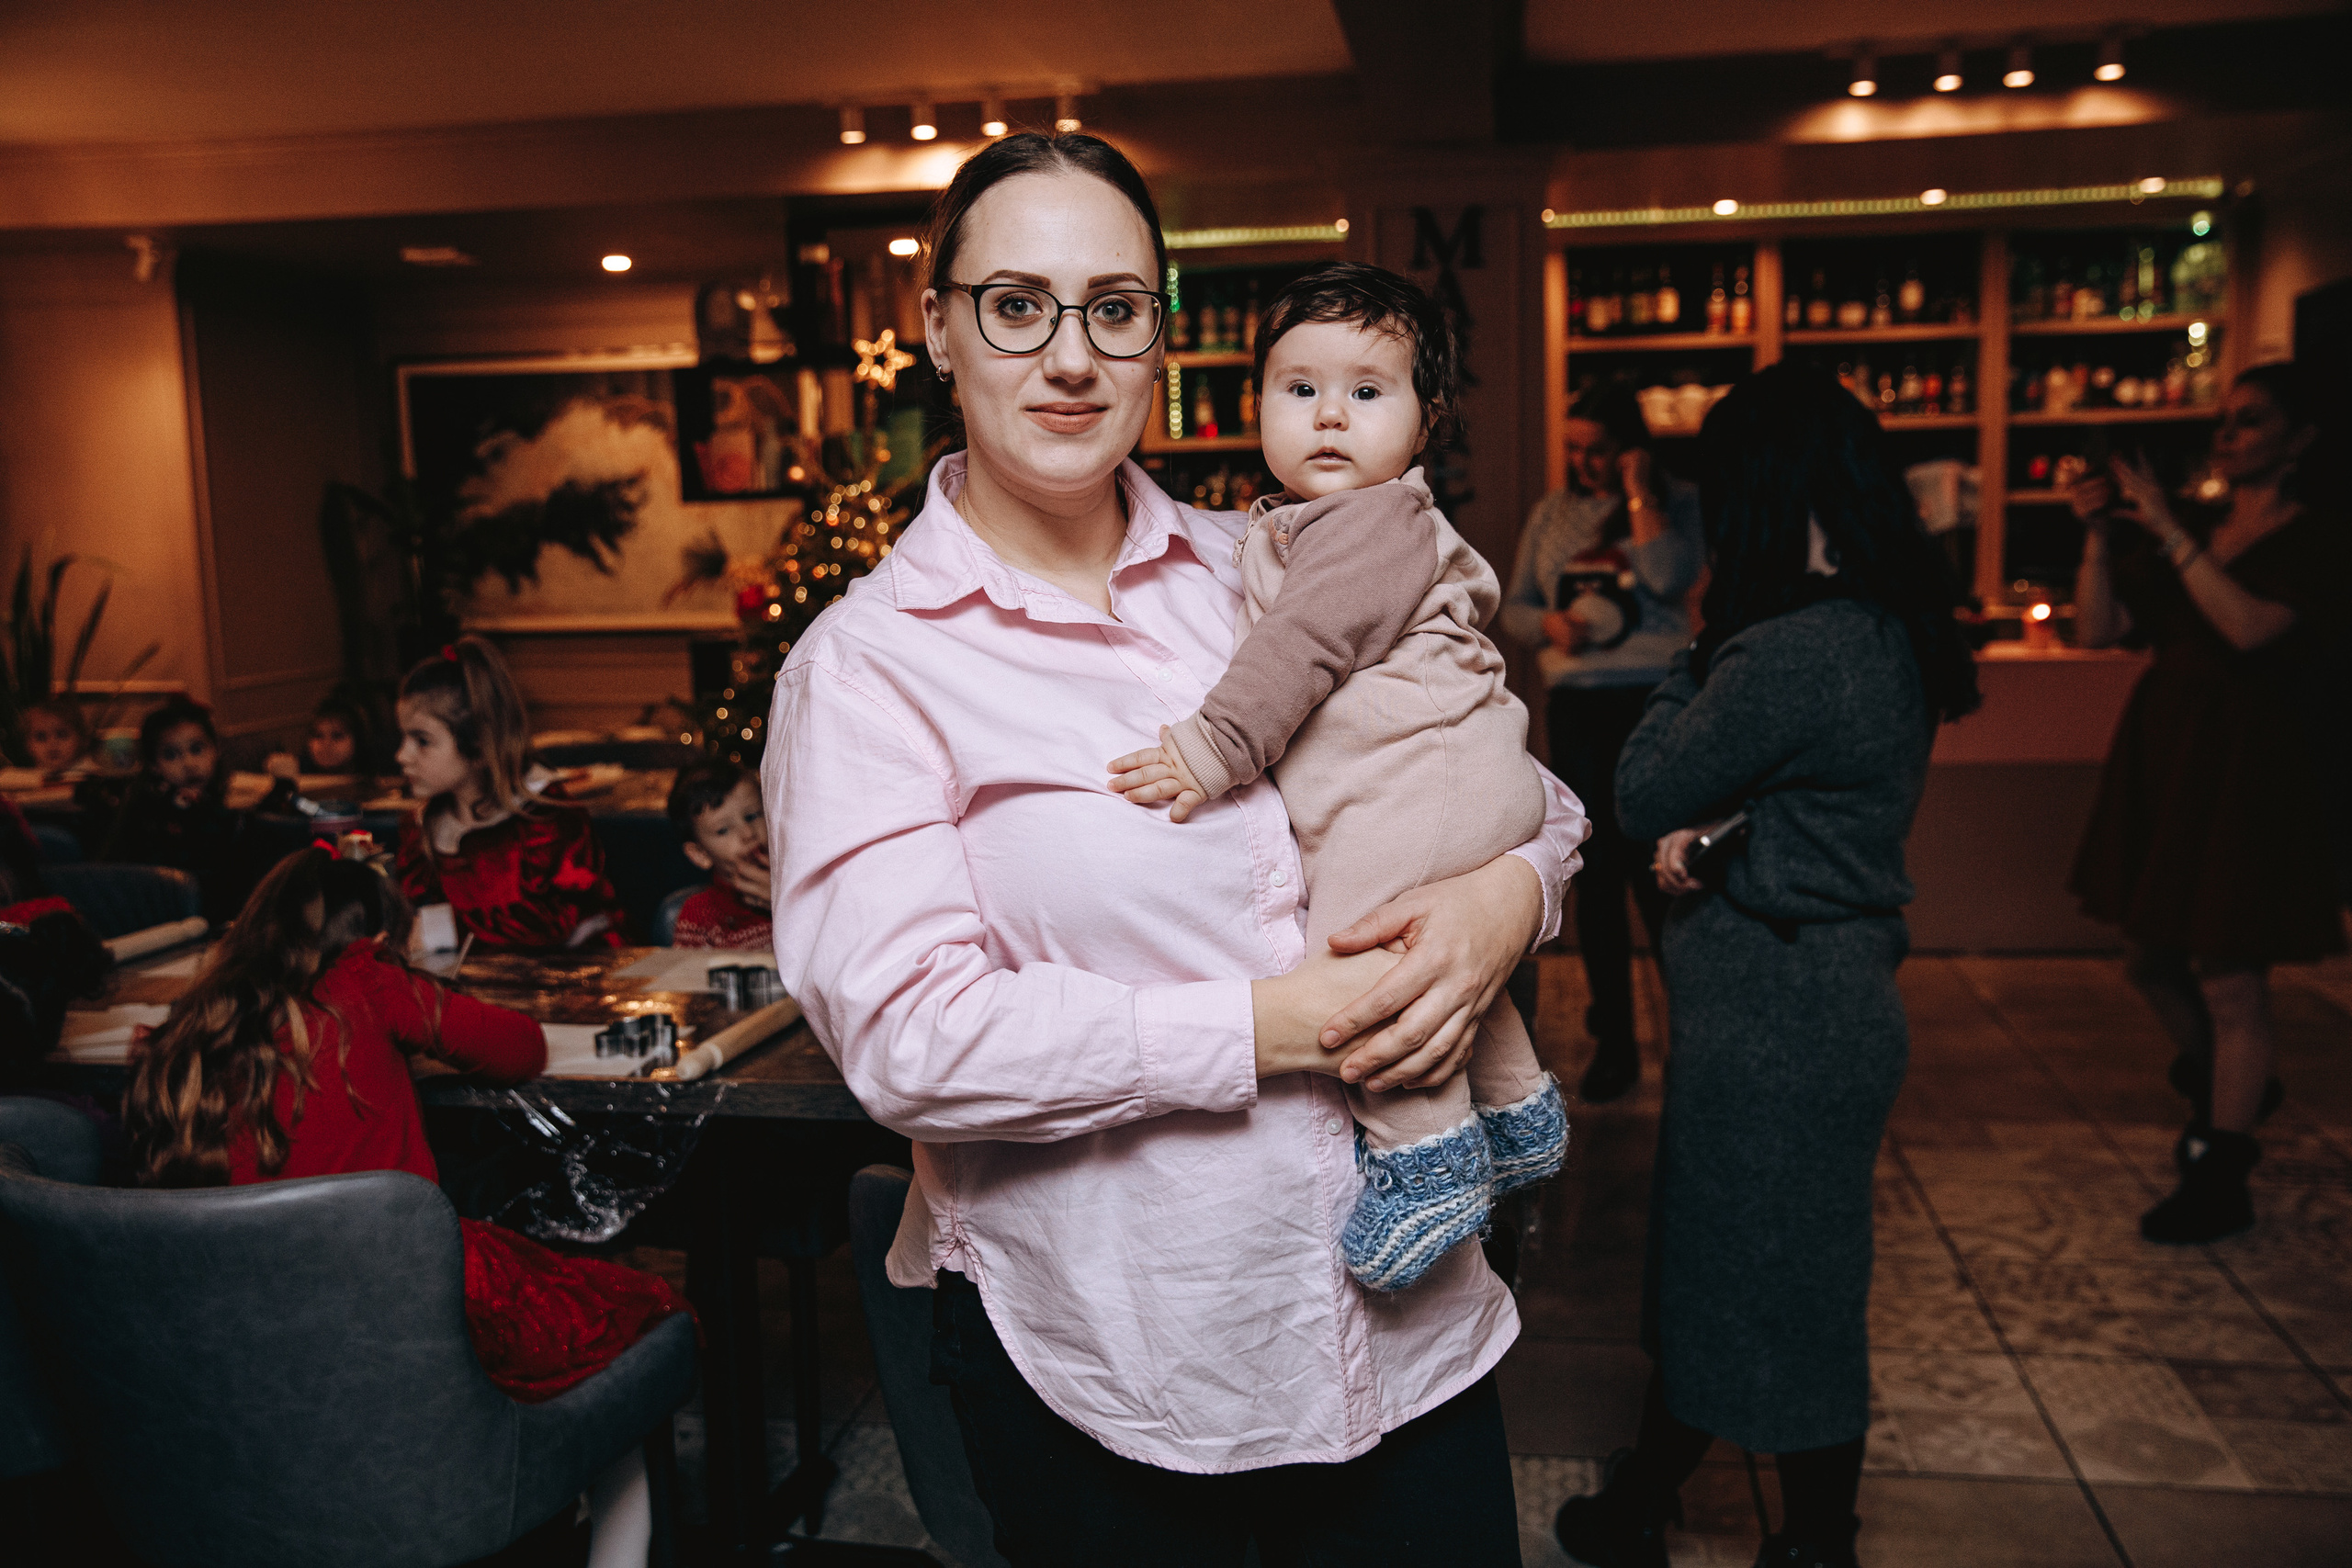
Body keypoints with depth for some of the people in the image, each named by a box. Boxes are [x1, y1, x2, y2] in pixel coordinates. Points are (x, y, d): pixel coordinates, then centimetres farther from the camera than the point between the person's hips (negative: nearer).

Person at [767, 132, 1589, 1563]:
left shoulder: (1265, 573, 4)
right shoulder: (867, 663, -9)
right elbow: (909, 1034, -18)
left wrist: (1510, 893, -11)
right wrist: (1265, 1026, -19)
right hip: (1101, 1361, -4)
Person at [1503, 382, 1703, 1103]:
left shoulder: (1676, 502, 2)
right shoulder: (1552, 514, 14)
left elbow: (1670, 577, -15)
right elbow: (1514, 604, 15)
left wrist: (1640, 492, -10)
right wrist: (1547, 624, -6)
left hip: (1654, 704, -4)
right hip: (1575, 706, 4)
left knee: (1657, 871, -6)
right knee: (1595, 875, 7)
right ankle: (1613, 1043, 17)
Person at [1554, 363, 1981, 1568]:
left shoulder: (1792, 652, -24)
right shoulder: (1886, 633, 6)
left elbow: (1640, 797, -14)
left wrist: (1700, 644, -3)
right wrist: (1701, 826, -9)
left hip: (1773, 1022, -9)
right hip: (1834, 998, 9)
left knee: (1767, 1290, 8)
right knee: (1709, 1263, 20)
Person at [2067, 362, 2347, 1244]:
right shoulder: (2188, 535, 11)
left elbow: (2250, 626, -24)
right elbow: (2097, 630, 3)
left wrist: (2169, 531, -23)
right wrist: (2099, 535, -8)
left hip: (2244, 773, -6)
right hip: (2160, 761, 7)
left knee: (2230, 978, -2)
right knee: (2152, 959, 17)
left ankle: (2221, 1184, 9)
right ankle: (2223, 1094, 43)